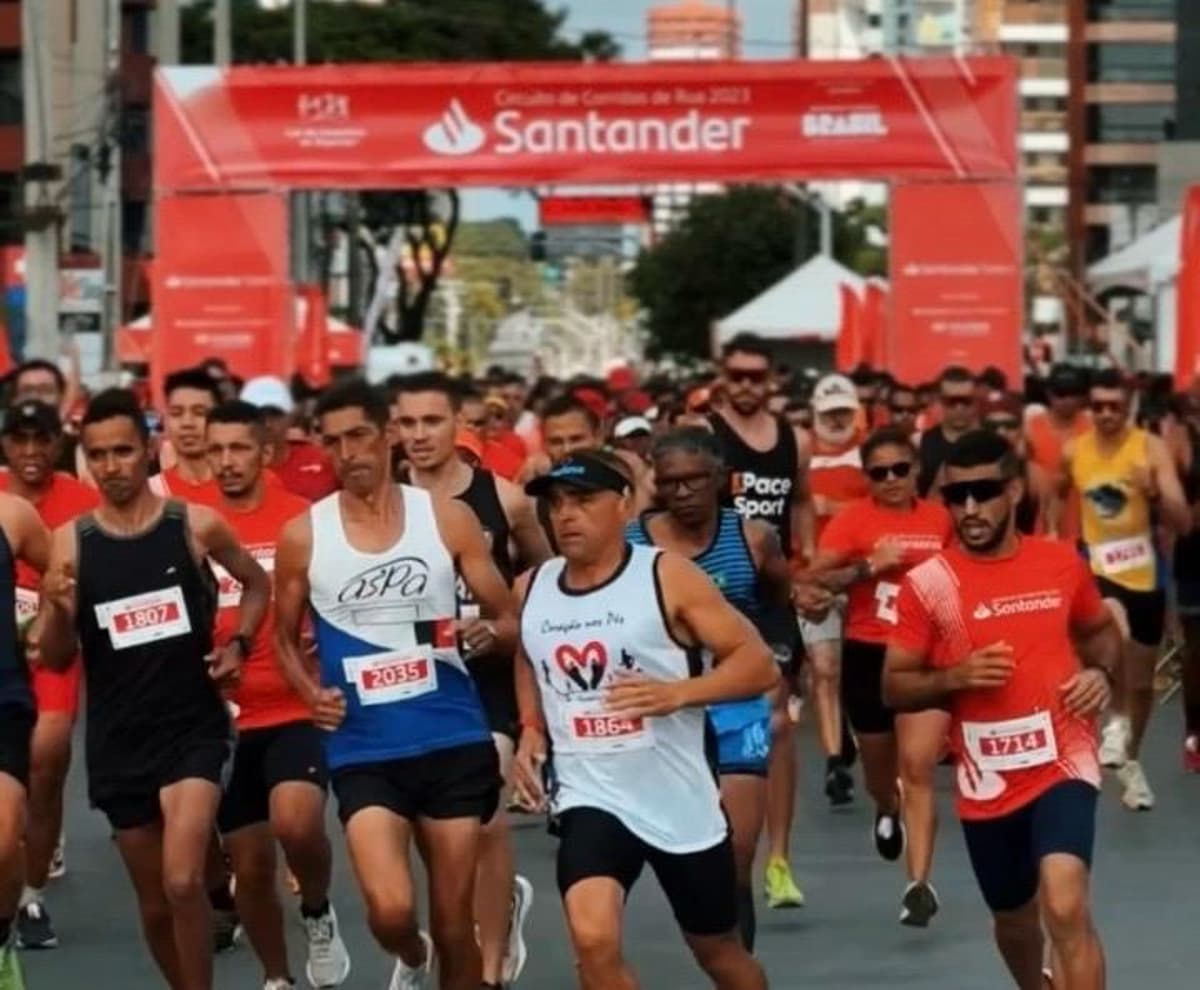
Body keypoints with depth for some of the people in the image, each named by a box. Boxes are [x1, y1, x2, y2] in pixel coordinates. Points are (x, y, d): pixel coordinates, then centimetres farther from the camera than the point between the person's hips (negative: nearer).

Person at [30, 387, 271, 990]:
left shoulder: (197, 525, -5)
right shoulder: (69, 543, -2)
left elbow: (257, 583, 15)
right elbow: (54, 659, 1)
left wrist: (238, 645, 0)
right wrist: (58, 610, -19)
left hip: (193, 725, -2)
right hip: (117, 739, 2)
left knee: (182, 883, -21)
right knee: (153, 902, 12)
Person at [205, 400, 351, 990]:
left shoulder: (302, 519, -5)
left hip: (297, 711, -3)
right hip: (226, 721, 3)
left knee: (296, 823, -27)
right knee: (249, 864, 9)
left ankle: (318, 915, 4)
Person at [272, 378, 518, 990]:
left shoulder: (448, 518, 0)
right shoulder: (303, 536, 0)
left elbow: (508, 622, 6)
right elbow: (285, 637, 14)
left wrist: (489, 633, -17)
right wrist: (310, 691, -6)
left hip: (453, 741, 1)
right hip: (364, 751, -1)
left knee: (455, 922, 5)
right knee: (390, 910, -16)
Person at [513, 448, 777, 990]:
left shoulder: (668, 577, -10)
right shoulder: (530, 590, 3)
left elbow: (759, 663, -13)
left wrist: (676, 693, -27)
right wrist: (531, 732, 7)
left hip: (679, 798, -2)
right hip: (590, 797, 2)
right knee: (592, 939, -24)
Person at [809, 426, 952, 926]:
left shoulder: (940, 519, 2)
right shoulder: (853, 519, -7)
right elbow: (817, 577, -16)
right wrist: (869, 567, -26)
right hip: (868, 655, 0)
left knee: (918, 768, -14)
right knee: (879, 767, 19)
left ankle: (919, 885, -17)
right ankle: (888, 811, 56)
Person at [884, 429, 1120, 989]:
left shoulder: (1062, 563, -1)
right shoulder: (927, 582, -7)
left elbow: (1100, 630, 18)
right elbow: (894, 689, -2)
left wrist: (1100, 673, -3)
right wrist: (954, 677, -20)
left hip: (1063, 763, -1)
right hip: (987, 783, 1)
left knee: (1066, 909, -23)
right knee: (1013, 918, 20)